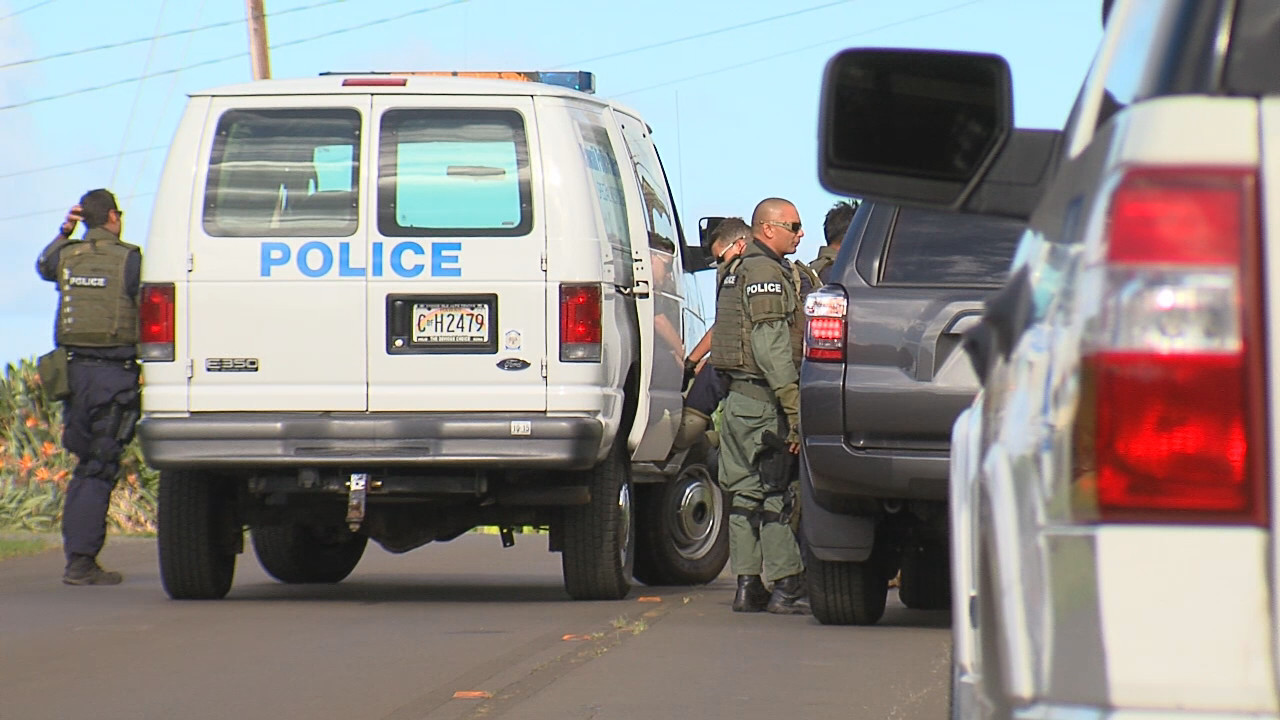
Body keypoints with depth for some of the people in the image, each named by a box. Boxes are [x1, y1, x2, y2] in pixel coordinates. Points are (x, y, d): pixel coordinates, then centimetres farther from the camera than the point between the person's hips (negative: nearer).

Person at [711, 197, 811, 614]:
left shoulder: (741, 271, 21)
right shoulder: (766, 273, -11)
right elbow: (771, 346, -19)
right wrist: (794, 406, -20)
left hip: (739, 396, 10)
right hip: (763, 399, -10)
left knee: (747, 494, 9)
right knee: (774, 494, -8)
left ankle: (747, 586, 10)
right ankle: (787, 587, -8)